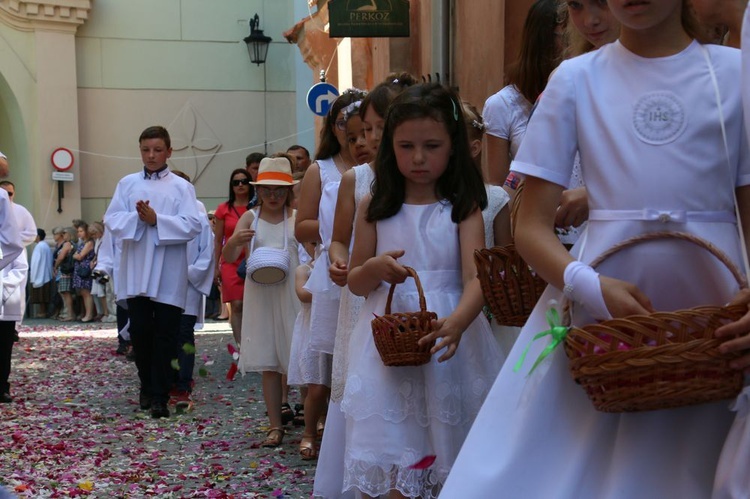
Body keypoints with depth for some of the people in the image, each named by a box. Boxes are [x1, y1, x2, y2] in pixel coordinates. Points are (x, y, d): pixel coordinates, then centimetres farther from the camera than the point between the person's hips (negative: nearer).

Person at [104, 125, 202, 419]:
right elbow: (111, 220, 2)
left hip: (168, 274, -2)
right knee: (140, 331, 5)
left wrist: (157, 219, -16)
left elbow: (192, 226, -8)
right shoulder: (127, 183, 10)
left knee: (165, 336, 0)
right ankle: (147, 387, 24)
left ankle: (159, 396, 5)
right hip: (136, 272, 2)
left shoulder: (182, 187, 2)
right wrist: (137, 218, -15)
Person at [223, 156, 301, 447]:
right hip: (260, 295, 2)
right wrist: (234, 241, -20)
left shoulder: (297, 217, 1)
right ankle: (275, 425, 14)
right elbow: (228, 258, 0)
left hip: (292, 294, -2)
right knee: (268, 363, 6)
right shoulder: (250, 218, 6)